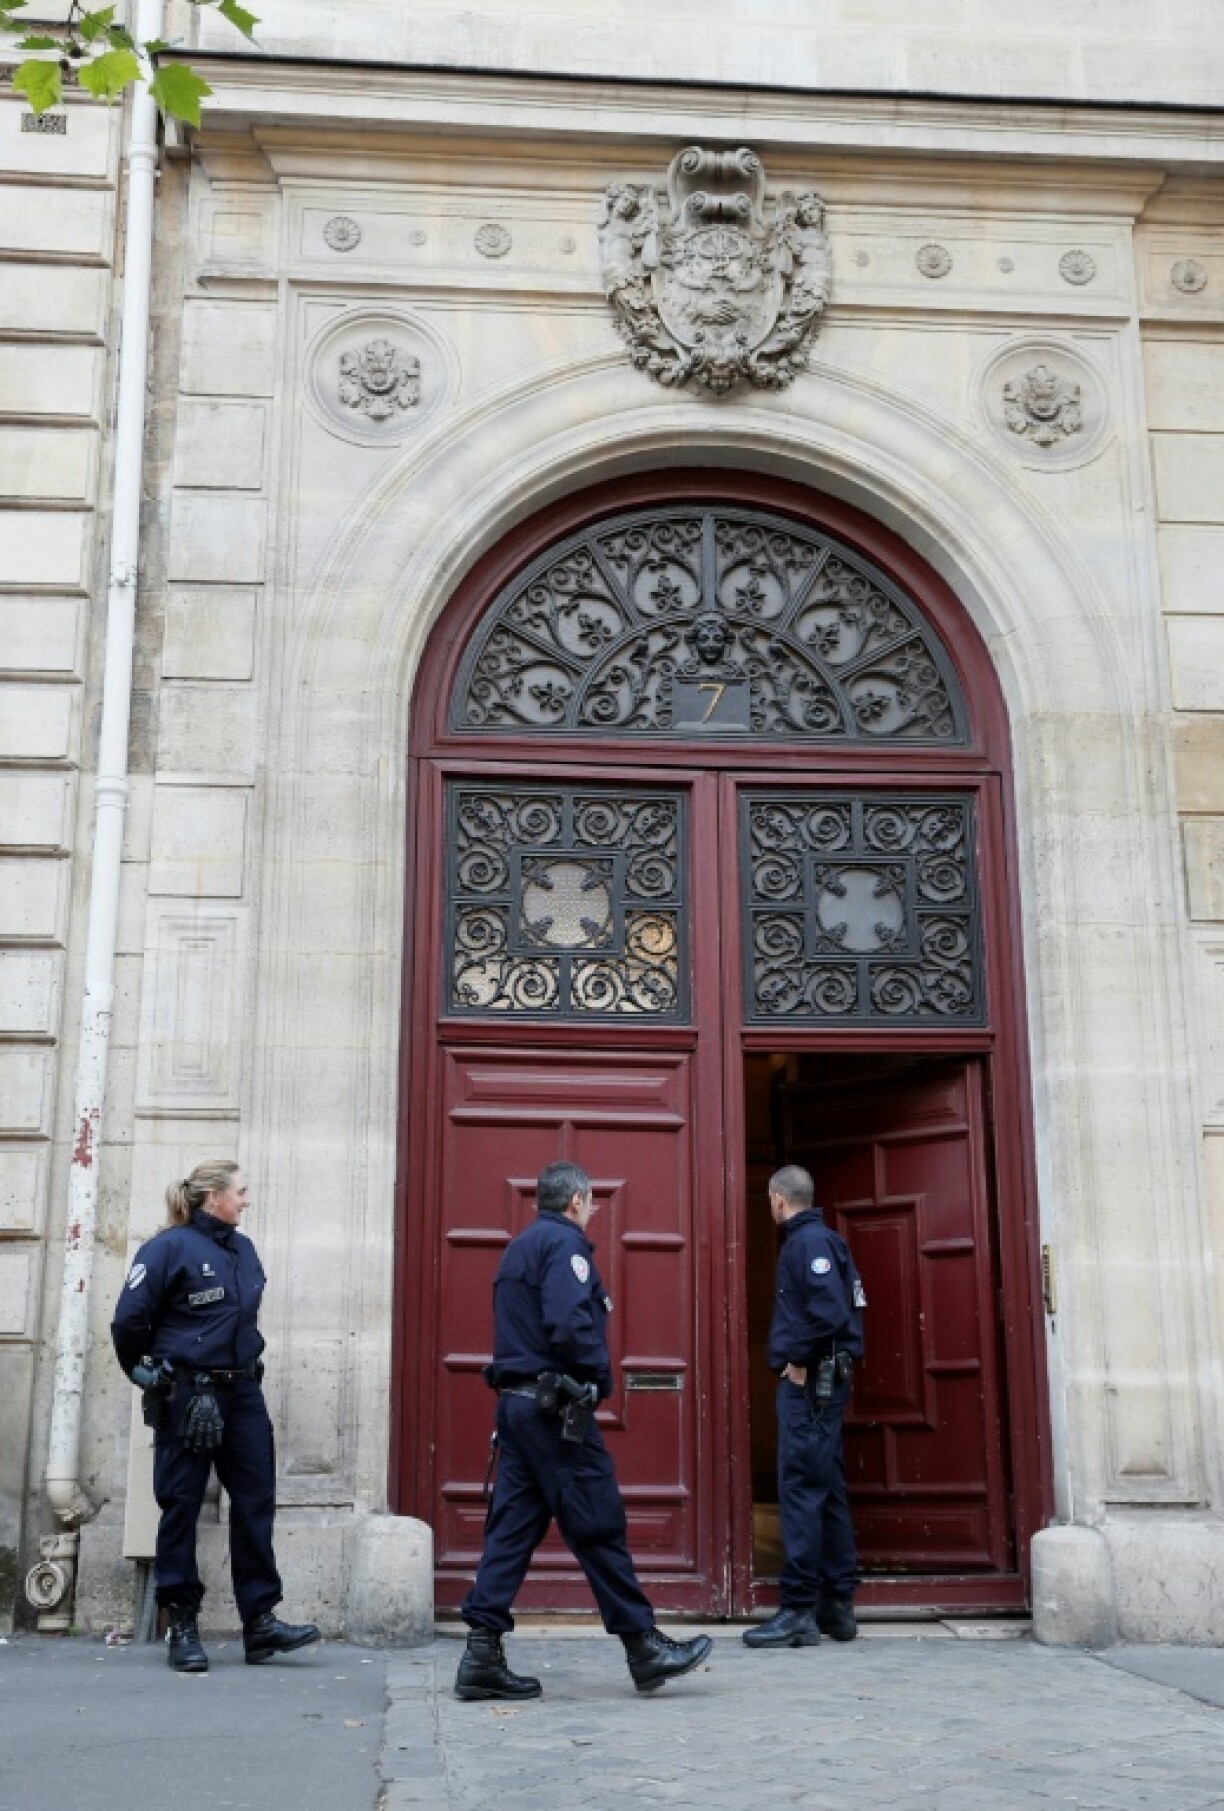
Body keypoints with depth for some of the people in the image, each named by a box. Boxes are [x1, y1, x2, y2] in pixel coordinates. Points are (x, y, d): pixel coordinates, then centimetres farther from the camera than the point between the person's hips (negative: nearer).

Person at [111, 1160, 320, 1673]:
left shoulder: (242, 1249, 10)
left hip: (241, 1393, 6)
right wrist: (144, 1371, 1)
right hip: (186, 1395, -6)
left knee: (255, 1501, 5)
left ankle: (260, 1621, 11)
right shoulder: (170, 1248, -11)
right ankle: (182, 1625, 12)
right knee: (181, 1505, 3)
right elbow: (130, 1319, -9)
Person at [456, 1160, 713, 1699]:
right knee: (599, 1527, -2)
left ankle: (482, 1654, 4)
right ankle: (643, 1646, 6)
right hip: (556, 1407, -9)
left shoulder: (517, 1248, 19)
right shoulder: (565, 1242, -10)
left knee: (511, 1528, 7)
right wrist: (601, 1376, -9)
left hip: (516, 1404, 9)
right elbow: (570, 1324, -23)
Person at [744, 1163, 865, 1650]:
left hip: (808, 1382, -10)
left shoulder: (809, 1240, -12)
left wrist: (801, 1360, -16)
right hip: (822, 1381, 10)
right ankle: (838, 1605, 17)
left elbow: (830, 1308, -24)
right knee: (826, 1490, 12)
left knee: (800, 1488, -10)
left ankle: (800, 1610, -9)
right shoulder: (817, 1238, 17)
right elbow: (844, 1306, 20)